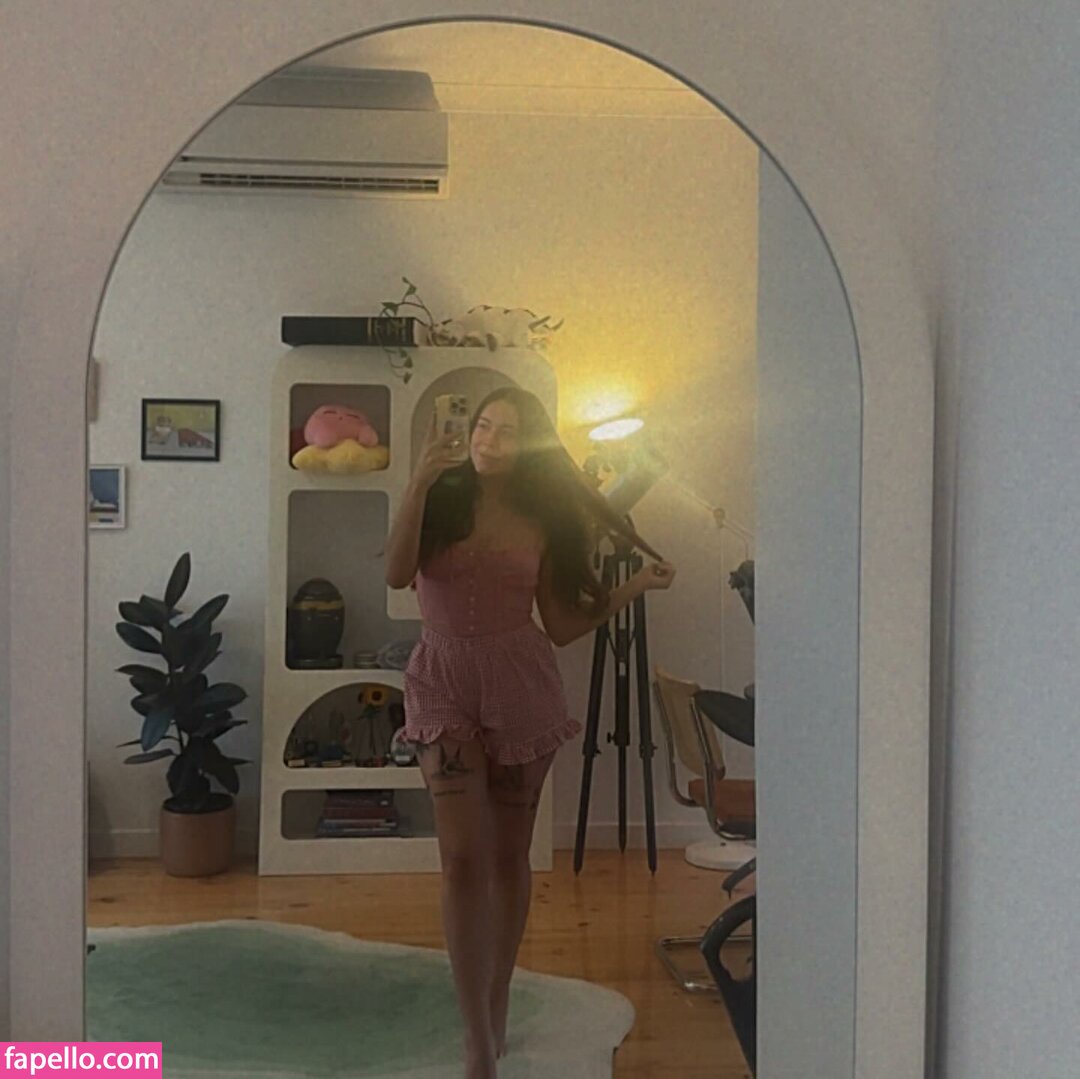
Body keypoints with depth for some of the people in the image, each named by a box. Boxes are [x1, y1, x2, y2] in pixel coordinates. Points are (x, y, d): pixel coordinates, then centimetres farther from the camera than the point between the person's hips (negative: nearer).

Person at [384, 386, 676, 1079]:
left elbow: (562, 627, 5)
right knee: (465, 857, -11)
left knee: (509, 855, 9)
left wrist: (635, 587, -2)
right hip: (446, 685, -2)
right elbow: (396, 576, -14)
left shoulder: (543, 523, 7)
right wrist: (419, 482, -20)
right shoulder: (441, 499, 3)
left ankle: (496, 1016, 25)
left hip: (522, 686, 2)